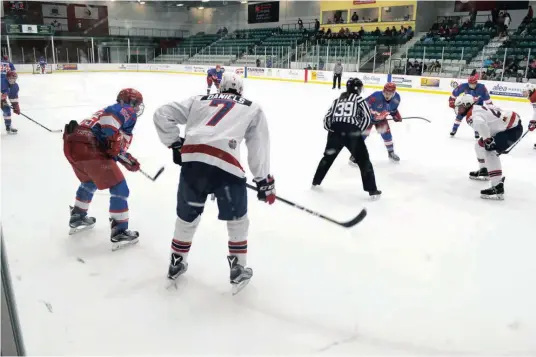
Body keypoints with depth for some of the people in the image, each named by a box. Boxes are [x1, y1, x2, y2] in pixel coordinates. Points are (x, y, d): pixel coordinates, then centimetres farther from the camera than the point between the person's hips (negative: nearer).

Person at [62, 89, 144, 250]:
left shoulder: (113, 110, 32)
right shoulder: (127, 111, 6)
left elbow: (113, 149, 27)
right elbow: (110, 117, -19)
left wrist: (128, 160, 26)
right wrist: (114, 143, -15)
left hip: (72, 144, 10)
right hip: (89, 148, -10)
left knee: (89, 181, 34)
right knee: (119, 188, 1)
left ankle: (77, 218, 46)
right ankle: (120, 233, 6)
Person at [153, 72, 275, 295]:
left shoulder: (199, 100, 28)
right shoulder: (252, 109, 23)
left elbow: (162, 114, 22)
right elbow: (259, 147, 17)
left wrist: (175, 144, 24)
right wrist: (264, 181, 21)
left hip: (192, 160, 3)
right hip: (225, 164, -3)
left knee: (188, 216, 24)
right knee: (237, 218, 20)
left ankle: (177, 263, 41)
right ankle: (238, 269, 25)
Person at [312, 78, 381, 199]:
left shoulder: (337, 100, 22)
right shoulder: (359, 99, 11)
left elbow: (327, 118, 14)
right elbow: (367, 118, 1)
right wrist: (359, 131, 8)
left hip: (335, 131, 4)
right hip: (352, 132, -4)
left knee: (328, 157, 25)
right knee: (364, 161, 6)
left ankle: (316, 182, 34)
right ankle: (372, 190, 4)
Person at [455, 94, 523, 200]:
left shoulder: (472, 116, -22)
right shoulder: (477, 108, 9)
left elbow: (480, 123, -45)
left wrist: (487, 140, -34)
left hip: (512, 129, -11)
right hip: (509, 124, 11)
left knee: (490, 152, -21)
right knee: (480, 145, 20)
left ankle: (497, 187, -26)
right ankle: (484, 171, 42)